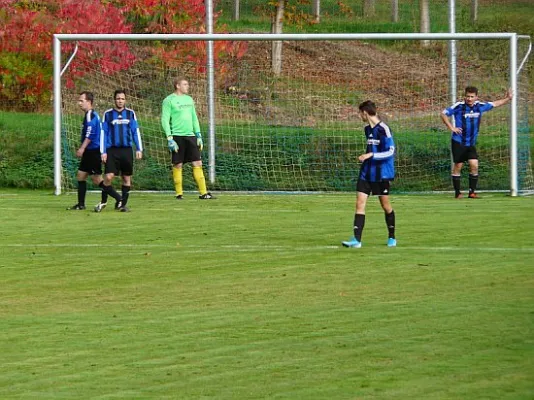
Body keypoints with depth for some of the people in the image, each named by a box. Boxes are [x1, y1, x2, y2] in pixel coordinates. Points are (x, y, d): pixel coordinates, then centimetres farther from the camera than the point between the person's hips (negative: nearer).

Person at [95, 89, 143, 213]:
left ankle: (123, 204, 15)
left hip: (127, 150, 2)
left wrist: (139, 149, 1)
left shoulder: (130, 113, 6)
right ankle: (103, 201, 7)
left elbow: (136, 132, 8)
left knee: (126, 178, 4)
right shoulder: (108, 114, 3)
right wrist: (103, 152, -2)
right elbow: (103, 133, 3)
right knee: (108, 177, -12)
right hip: (112, 150, -2)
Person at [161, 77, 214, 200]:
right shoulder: (169, 100, -4)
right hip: (177, 136, -5)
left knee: (197, 163, -1)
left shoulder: (189, 99, 16)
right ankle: (179, 193, 7)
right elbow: (165, 120, -7)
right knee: (178, 165, -1)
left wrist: (199, 135, 15)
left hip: (190, 135, 5)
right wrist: (169, 138, -14)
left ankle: (203, 193, -1)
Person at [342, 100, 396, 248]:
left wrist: (371, 155, -24)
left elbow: (390, 152, -19)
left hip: (381, 174, -7)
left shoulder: (384, 129, -14)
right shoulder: (367, 129, 10)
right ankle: (357, 239, -12)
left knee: (385, 205, 5)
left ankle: (392, 238, 22)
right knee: (360, 203, -6)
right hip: (366, 173, 7)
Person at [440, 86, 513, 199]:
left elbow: (494, 104, 19)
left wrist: (508, 98, 15)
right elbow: (443, 114, -7)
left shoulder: (480, 106, 3)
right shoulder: (459, 106, -10)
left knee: (474, 165, -8)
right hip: (458, 142, -4)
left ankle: (472, 192, 2)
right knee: (457, 166, 0)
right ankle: (457, 193, 10)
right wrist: (451, 127, -13)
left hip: (471, 143, 4)